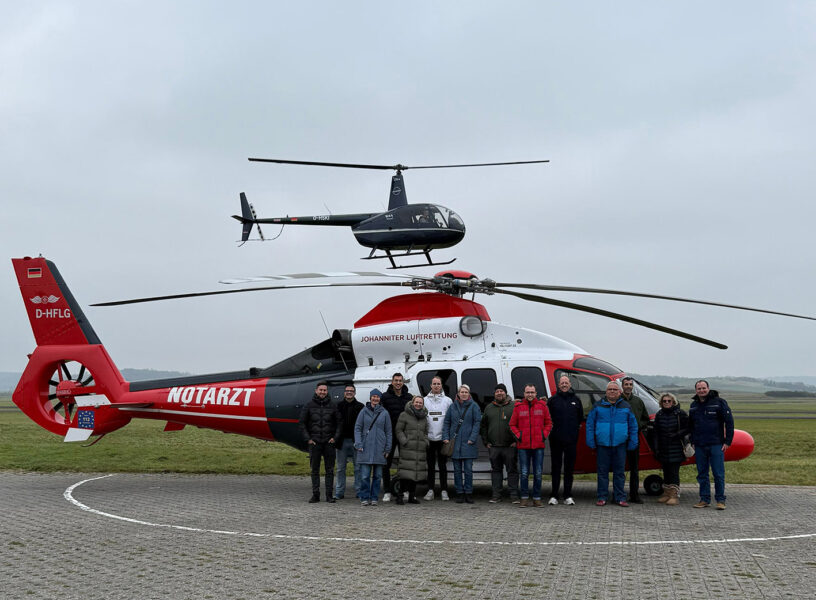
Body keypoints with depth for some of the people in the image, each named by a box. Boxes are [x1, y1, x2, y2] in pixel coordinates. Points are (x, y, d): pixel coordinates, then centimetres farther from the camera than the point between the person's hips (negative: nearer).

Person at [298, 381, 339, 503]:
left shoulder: (332, 406, 3)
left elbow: (338, 423, 9)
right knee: (315, 470, 5)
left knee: (330, 469, 2)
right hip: (314, 442, 0)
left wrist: (335, 437, -3)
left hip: (329, 443, 0)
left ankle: (329, 495, 6)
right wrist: (307, 439, -1)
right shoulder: (309, 405, 3)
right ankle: (315, 494, 11)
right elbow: (302, 423, 6)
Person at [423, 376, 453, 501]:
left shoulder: (448, 401, 6)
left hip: (442, 438, -1)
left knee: (443, 466, 2)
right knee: (430, 465, 6)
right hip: (429, 438, 1)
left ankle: (444, 491, 7)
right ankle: (430, 490, 11)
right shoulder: (425, 400, 8)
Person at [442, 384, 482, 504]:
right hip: (455, 443, 3)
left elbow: (477, 423, -4)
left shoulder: (474, 406, 1)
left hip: (468, 444, -3)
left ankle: (468, 493, 6)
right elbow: (446, 422, 11)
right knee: (457, 470, 5)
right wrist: (445, 437, 0)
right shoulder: (453, 406, 10)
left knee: (468, 469, -1)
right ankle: (459, 493, 11)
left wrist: (472, 439, -12)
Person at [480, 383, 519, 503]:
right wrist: (486, 442, 9)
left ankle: (514, 495, 3)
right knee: (496, 470, 7)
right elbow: (483, 426, 18)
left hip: (510, 446, -3)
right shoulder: (488, 408, 14)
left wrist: (516, 440, -6)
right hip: (493, 447, 3)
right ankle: (496, 495, 12)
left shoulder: (514, 407, 3)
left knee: (512, 470, -1)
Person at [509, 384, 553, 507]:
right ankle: (524, 498, 8)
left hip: (538, 445, 0)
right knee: (524, 473, 1)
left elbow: (548, 423, 11)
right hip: (523, 446, 0)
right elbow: (512, 425, 10)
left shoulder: (542, 406, 6)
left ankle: (537, 498, 11)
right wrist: (518, 435, -4)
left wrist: (544, 434, -2)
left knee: (538, 473, 3)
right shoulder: (518, 407, 6)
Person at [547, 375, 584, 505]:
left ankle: (568, 496, 9)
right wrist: (551, 428, 0)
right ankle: (554, 496, 7)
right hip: (556, 439, -1)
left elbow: (580, 417, 18)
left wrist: (576, 428, 10)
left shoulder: (576, 400, 10)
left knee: (569, 468, 4)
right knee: (555, 468, 3)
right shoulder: (553, 400, 3)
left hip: (571, 439, 1)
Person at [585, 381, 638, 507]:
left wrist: (633, 443, 6)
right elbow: (590, 423, 8)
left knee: (620, 471, 4)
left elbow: (633, 425, 13)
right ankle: (602, 497, 10)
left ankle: (620, 497, 10)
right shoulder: (598, 405, 6)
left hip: (620, 444, 1)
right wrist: (591, 442, 1)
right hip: (602, 444, -1)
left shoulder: (625, 406, 9)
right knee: (602, 471, 3)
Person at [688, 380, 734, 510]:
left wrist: (727, 441, -8)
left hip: (716, 445, -5)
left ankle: (720, 500, 4)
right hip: (699, 446, 5)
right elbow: (690, 425, 20)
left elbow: (729, 422, -4)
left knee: (718, 474, -3)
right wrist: (692, 442, 13)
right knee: (702, 474, 8)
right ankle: (704, 499, 15)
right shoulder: (694, 405, 12)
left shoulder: (719, 402, -3)